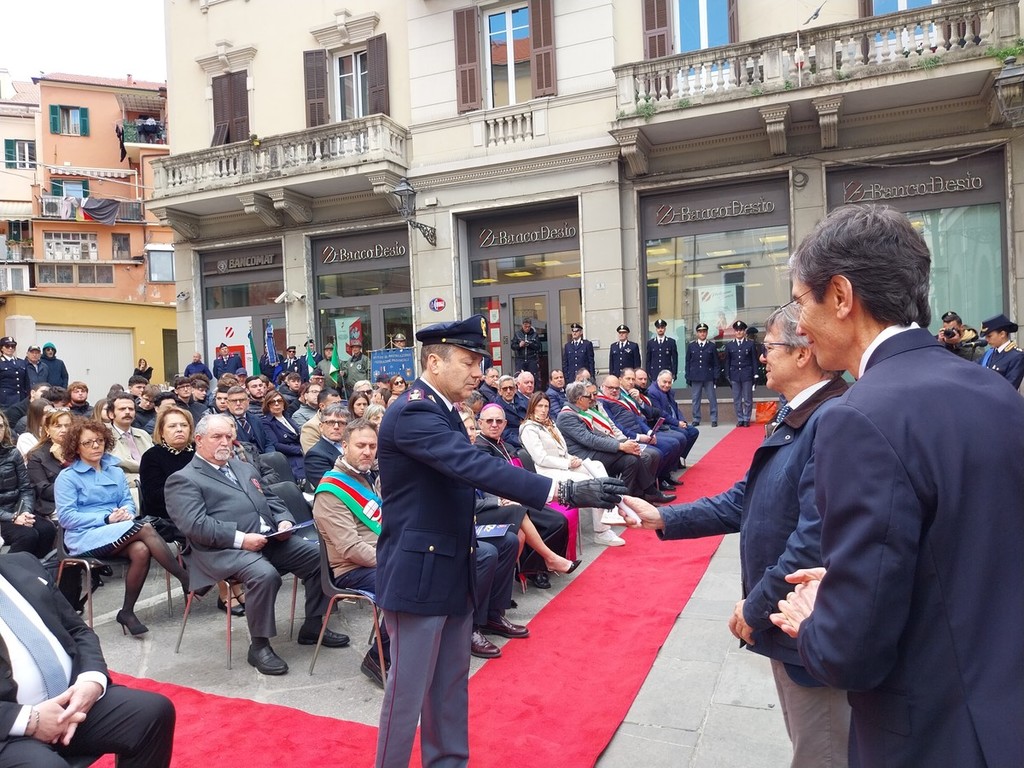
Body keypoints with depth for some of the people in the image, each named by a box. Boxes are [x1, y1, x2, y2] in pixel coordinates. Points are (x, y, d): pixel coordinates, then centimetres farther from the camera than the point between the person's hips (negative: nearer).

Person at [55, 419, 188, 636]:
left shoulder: (115, 471, 19)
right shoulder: (67, 477, 4)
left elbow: (128, 502, 14)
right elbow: (66, 517, -5)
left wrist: (127, 513, -11)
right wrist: (107, 518, -15)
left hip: (120, 533, 5)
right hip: (86, 537, -4)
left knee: (141, 551, -31)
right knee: (145, 529, -29)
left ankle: (127, 612, -17)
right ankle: (187, 581, -26)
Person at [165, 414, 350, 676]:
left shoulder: (245, 468, 25)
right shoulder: (183, 480, 1)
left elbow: (270, 499, 26)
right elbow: (194, 524, -13)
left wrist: (284, 520, 3)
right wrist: (240, 538, -21)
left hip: (271, 539, 7)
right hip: (225, 550, -7)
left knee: (319, 556, -6)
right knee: (264, 574, -34)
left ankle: (313, 627, 10)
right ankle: (259, 646, -13)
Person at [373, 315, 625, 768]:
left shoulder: (440, 410, 10)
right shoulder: (412, 413, -21)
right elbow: (476, 466, -32)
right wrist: (566, 491, -36)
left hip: (450, 569, 9)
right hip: (419, 572, -9)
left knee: (451, 685, 18)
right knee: (408, 690, 4)